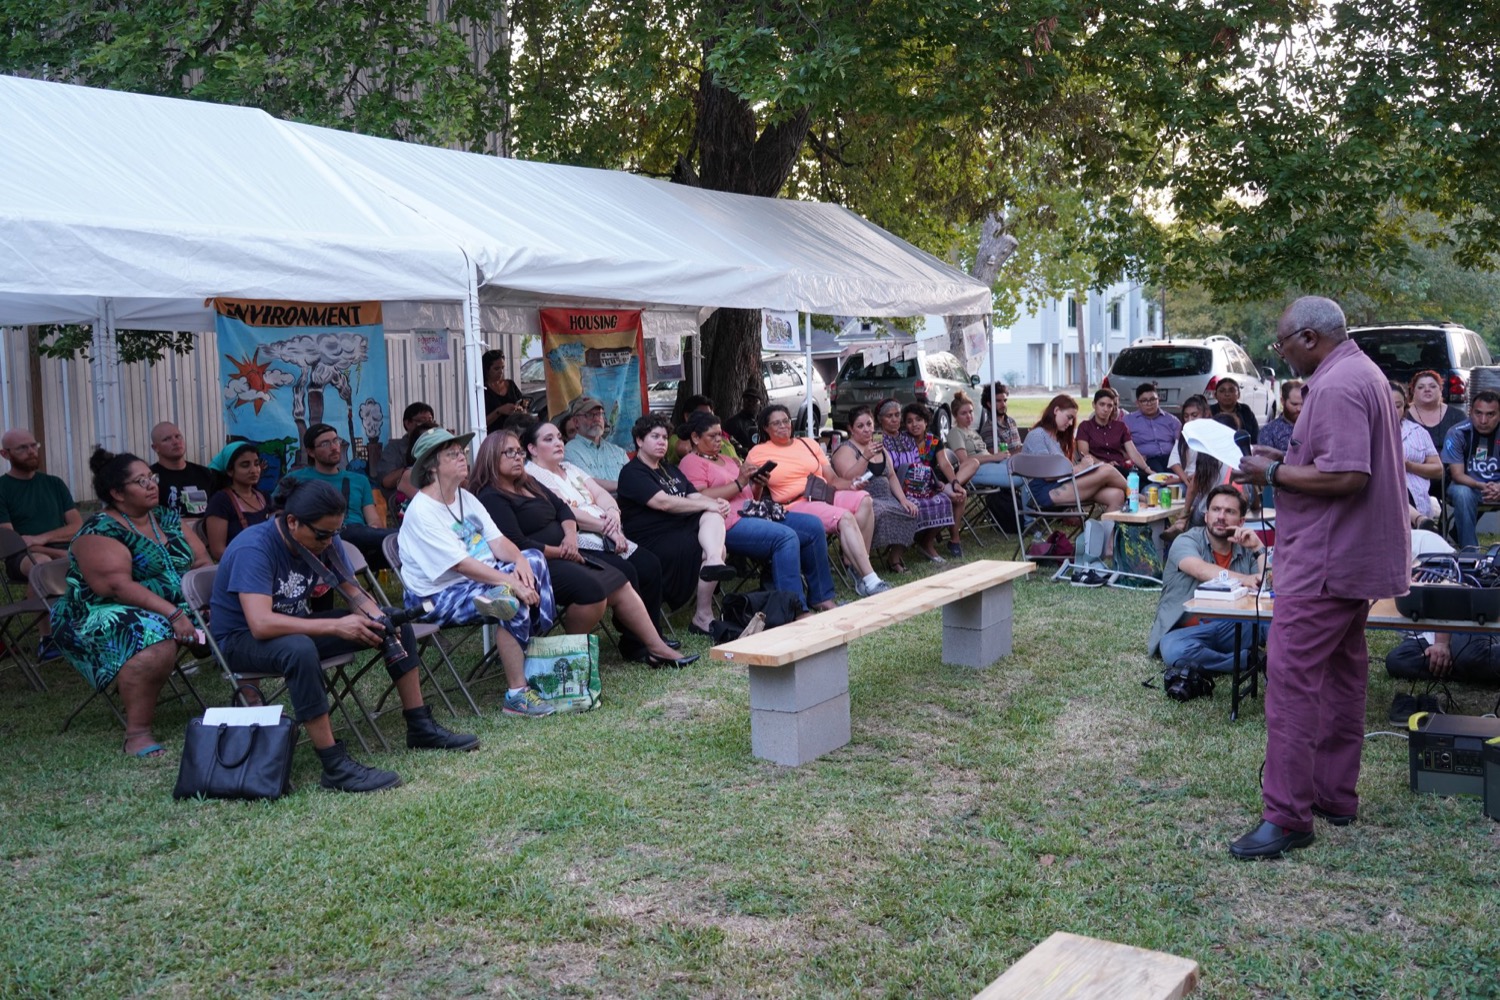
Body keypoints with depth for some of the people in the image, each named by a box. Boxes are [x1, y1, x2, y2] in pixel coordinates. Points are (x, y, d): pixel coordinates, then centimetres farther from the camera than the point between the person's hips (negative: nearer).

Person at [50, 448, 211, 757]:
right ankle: (137, 732, -27)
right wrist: (173, 614, -30)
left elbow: (203, 563, 8)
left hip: (178, 607, 7)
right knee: (155, 642, -37)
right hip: (109, 615, -7)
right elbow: (118, 586, -23)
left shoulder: (167, 518, 11)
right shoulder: (99, 533, -11)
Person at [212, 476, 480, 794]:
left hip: (296, 626, 8)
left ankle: (421, 728, 5)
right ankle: (335, 767, -38)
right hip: (241, 638, -8)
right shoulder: (254, 549, -29)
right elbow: (261, 624, -39)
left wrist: (381, 622, -21)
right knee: (299, 648, -42)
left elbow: (354, 592, 0)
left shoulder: (323, 540, -6)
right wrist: (335, 627, -38)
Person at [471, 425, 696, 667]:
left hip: (562, 556, 10)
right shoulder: (491, 498, -12)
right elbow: (517, 545, -20)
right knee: (592, 589, -29)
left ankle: (657, 648, 2)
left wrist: (571, 536, -3)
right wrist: (561, 552, -13)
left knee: (620, 584, -1)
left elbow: (562, 508, 18)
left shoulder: (528, 484, 17)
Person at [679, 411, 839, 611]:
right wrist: (739, 483, -14)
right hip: (730, 523, -9)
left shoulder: (728, 459, 27)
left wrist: (758, 485, 6)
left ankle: (820, 597, -1)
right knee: (785, 536, -30)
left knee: (813, 525, -4)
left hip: (753, 513, 9)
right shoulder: (691, 462, 1)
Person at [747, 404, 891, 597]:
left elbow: (832, 479, 17)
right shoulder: (757, 454, 9)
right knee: (845, 517, -32)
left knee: (864, 499, -25)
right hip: (795, 505, -5)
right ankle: (870, 581, -36)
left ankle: (854, 564, -25)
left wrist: (852, 485, -3)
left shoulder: (808, 444, 21)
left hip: (826, 496, 5)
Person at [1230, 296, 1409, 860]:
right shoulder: (1362, 373, 15)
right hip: (1354, 555, 11)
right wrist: (1286, 459, 10)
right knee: (1340, 674, 16)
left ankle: (1287, 816, -8)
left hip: (1325, 561, -11)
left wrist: (1274, 473, -17)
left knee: (1292, 677, -10)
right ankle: (1335, 794, 27)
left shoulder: (1337, 387, -20)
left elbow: (1347, 476, -27)